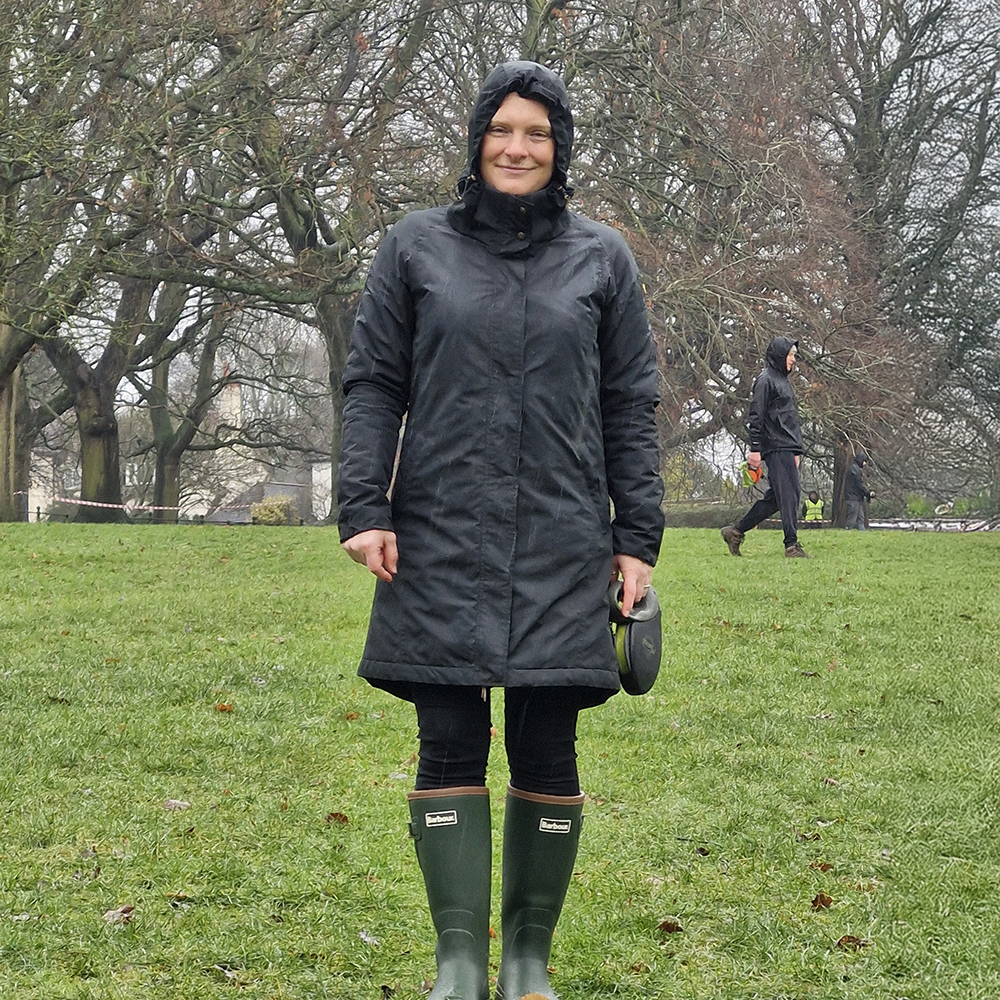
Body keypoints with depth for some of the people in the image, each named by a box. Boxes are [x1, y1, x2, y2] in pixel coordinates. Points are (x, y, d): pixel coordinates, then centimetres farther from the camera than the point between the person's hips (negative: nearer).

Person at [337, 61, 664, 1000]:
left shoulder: (601, 258, 9)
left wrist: (637, 537, 4)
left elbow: (630, 406, 10)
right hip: (441, 543, 0)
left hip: (562, 549, 0)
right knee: (450, 749, -1)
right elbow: (372, 383, 7)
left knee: (547, 755, 2)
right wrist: (365, 508, -4)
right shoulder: (416, 246, 8)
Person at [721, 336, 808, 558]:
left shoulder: (783, 381, 23)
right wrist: (755, 449, -17)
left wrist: (796, 450, 25)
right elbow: (755, 416, -12)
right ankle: (792, 545, -12)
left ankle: (736, 531, 16)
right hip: (775, 448, -10)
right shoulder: (765, 380, -7)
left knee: (776, 497, 9)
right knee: (788, 494, -12)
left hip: (787, 449, 10)